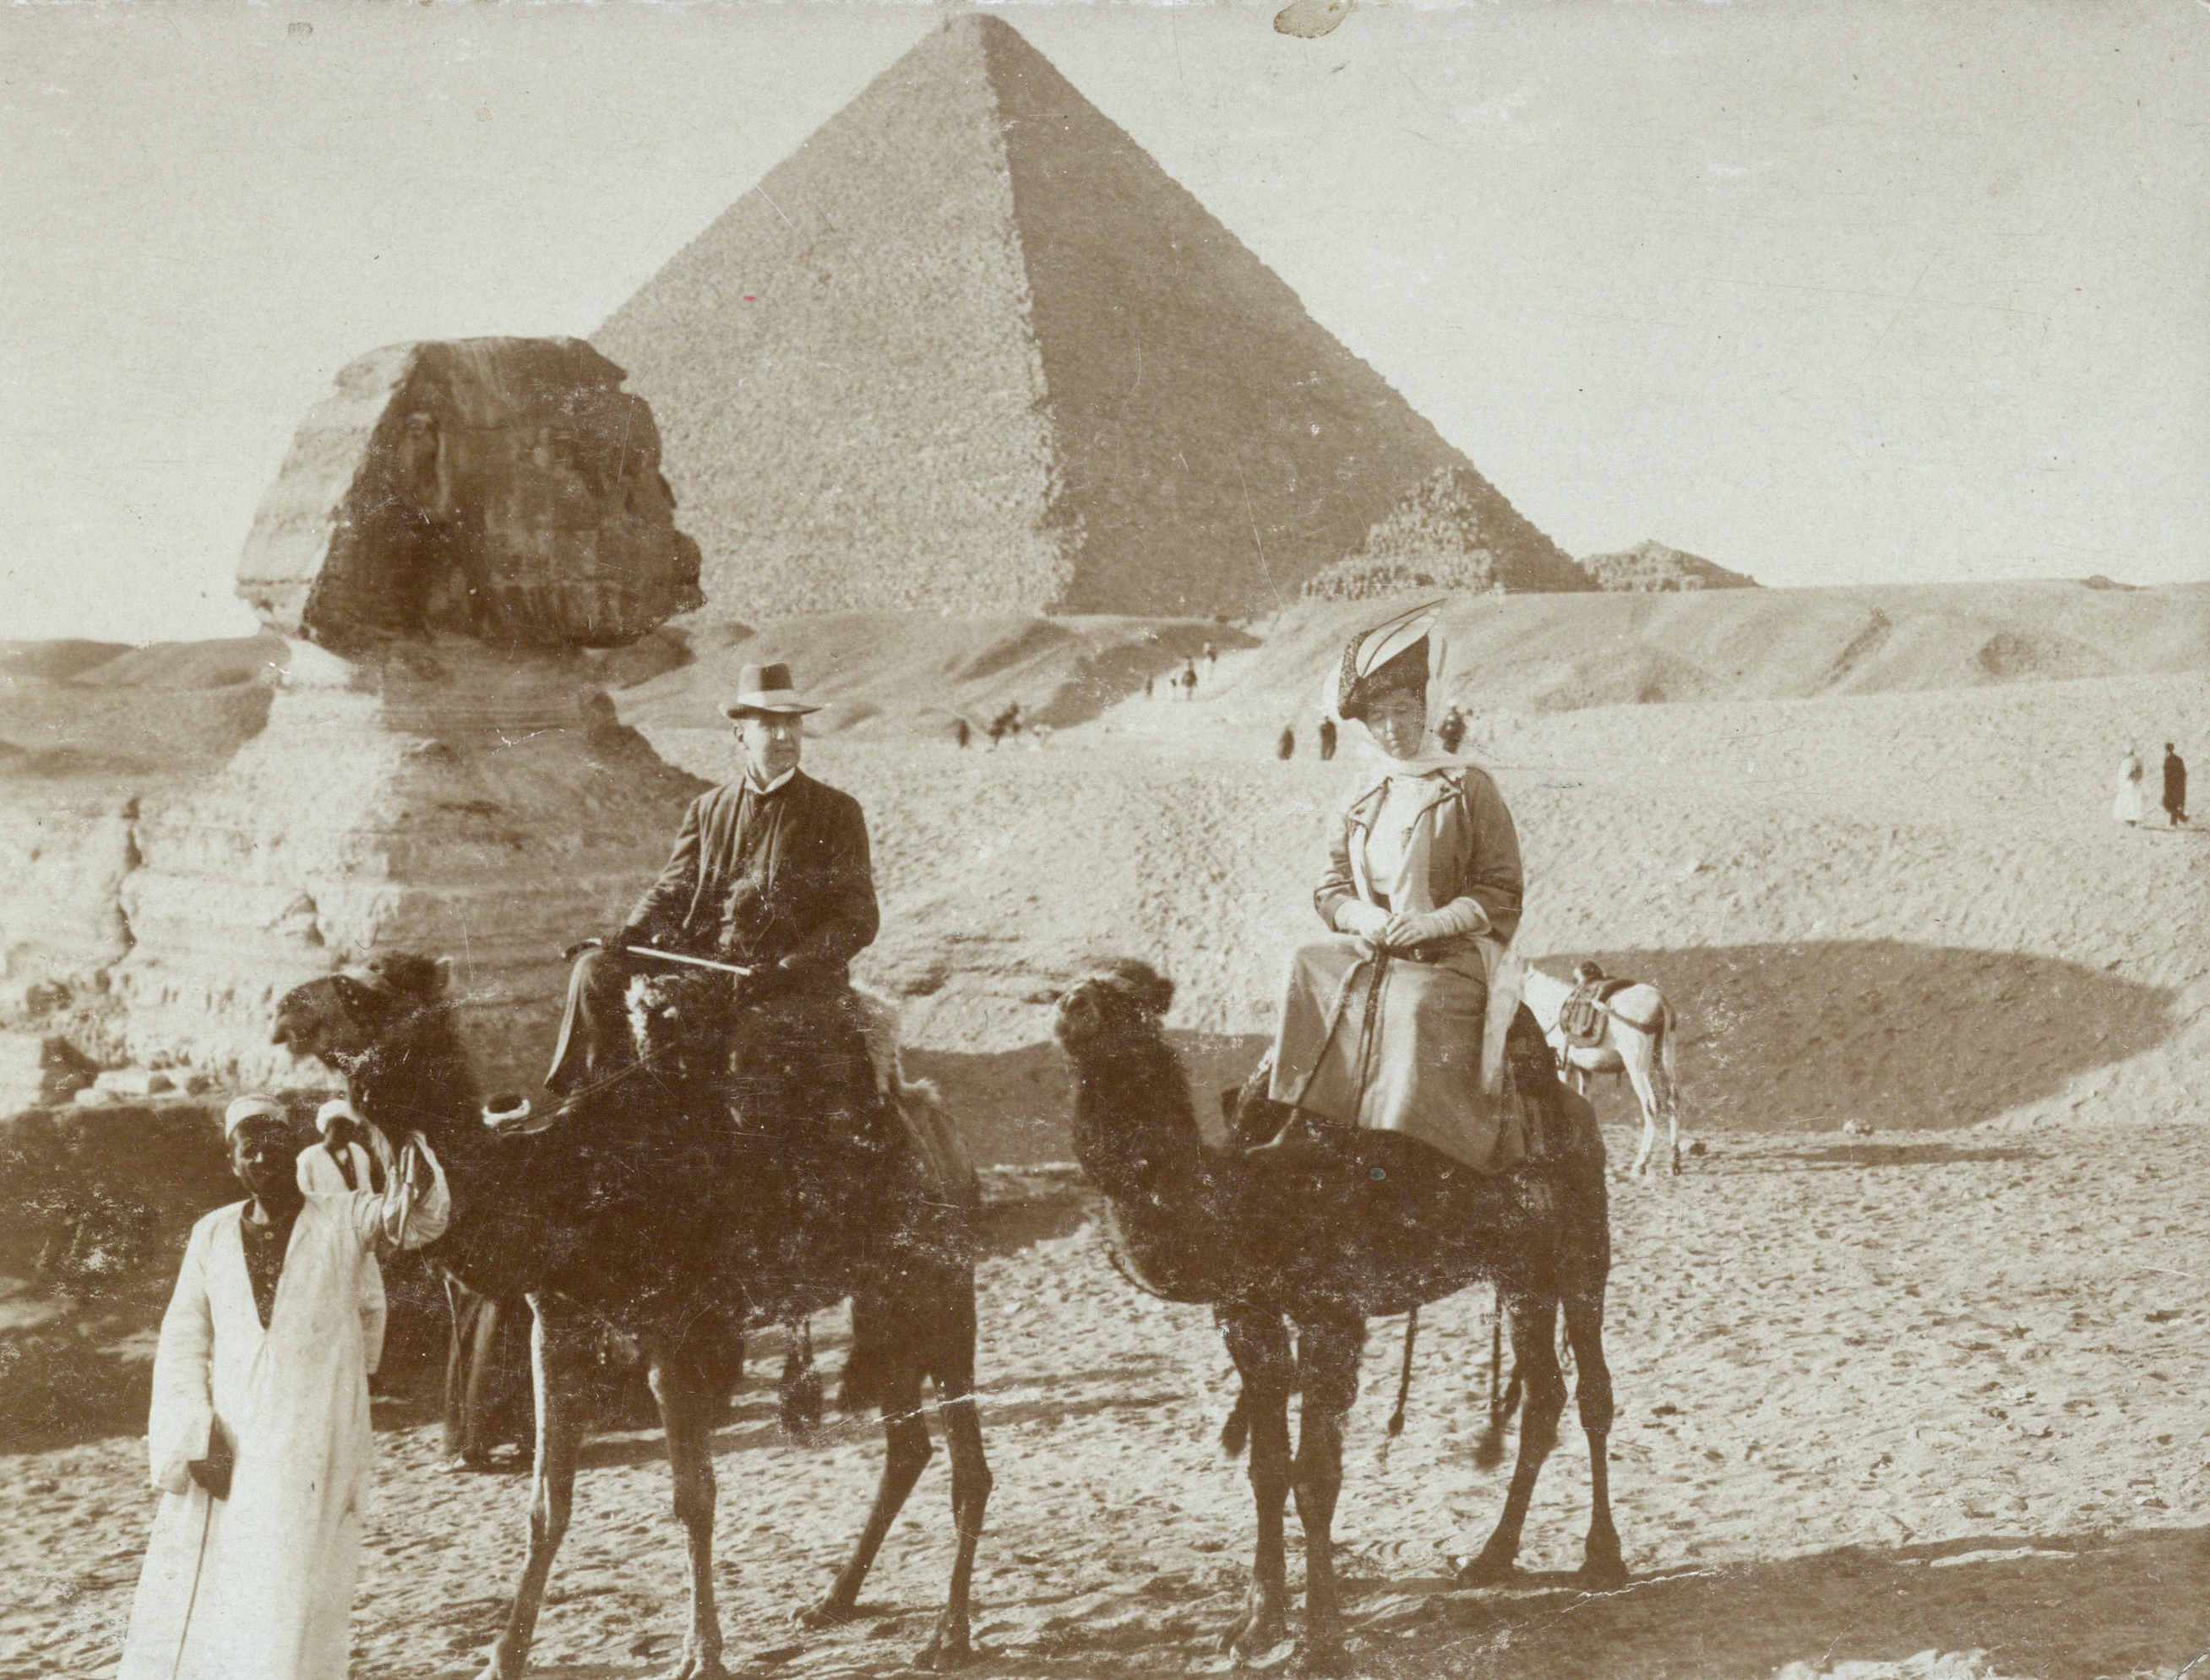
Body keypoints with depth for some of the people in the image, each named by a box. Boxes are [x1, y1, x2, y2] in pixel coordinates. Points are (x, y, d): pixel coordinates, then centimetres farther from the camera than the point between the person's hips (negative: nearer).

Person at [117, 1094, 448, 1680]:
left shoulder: (343, 1220, 2)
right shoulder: (213, 1235, 9)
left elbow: (423, 1219, -16)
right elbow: (183, 1344, 8)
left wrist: (409, 1143, -34)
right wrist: (192, 1439, -4)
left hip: (314, 1454, -3)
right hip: (228, 1450, 3)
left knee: (293, 1615, -3)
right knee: (187, 1601, 5)